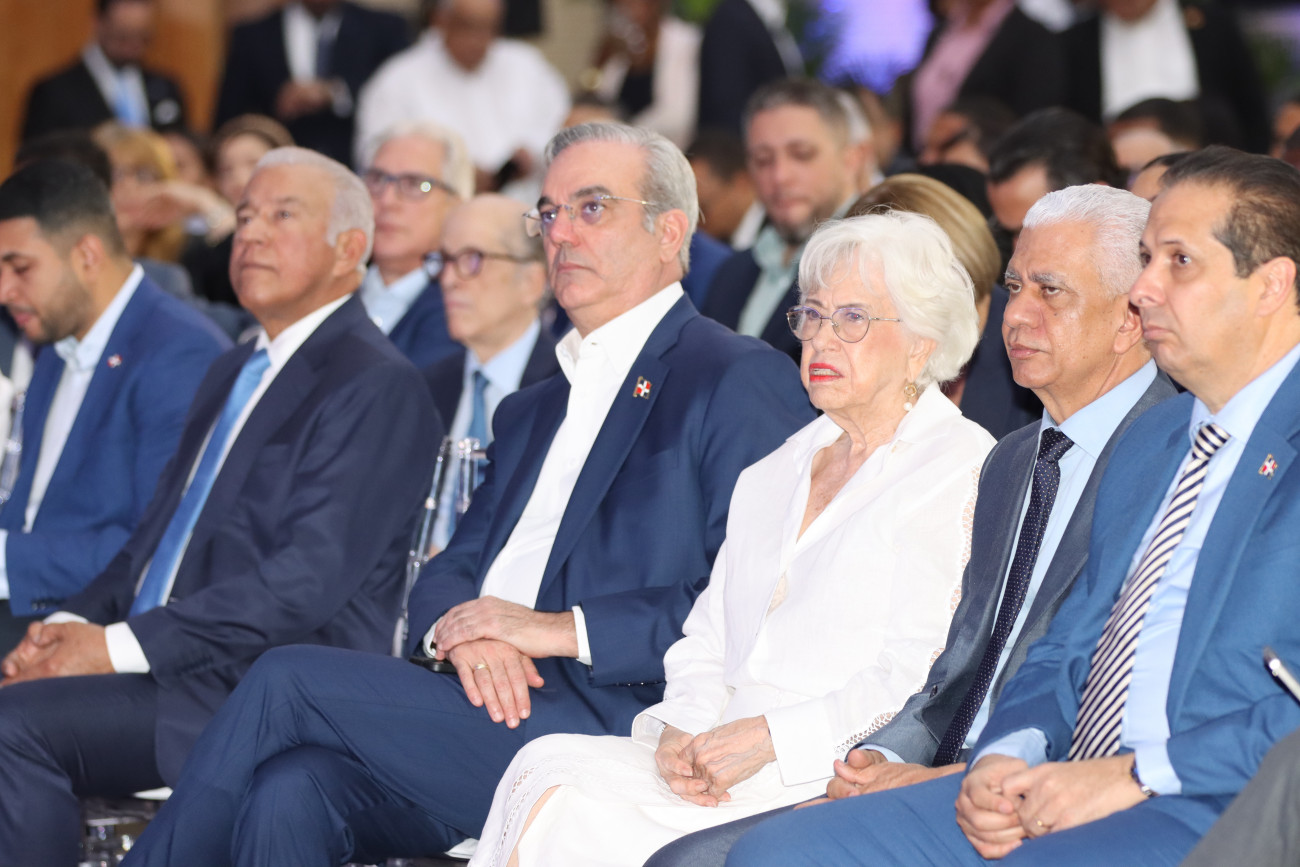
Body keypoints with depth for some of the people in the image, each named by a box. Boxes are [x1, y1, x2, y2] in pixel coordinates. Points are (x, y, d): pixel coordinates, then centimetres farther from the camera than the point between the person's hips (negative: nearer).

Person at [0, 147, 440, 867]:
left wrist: (119, 646, -17)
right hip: (175, 671, 8)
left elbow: (308, 580, -16)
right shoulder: (232, 374, 24)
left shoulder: (377, 386, -6)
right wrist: (74, 624, 3)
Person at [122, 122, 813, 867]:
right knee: (290, 791, -23)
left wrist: (561, 629, -14)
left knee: (289, 681, -16)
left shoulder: (741, 380, 1)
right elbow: (450, 570, 20)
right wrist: (461, 629, -5)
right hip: (492, 710, 7)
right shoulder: (533, 412, 29)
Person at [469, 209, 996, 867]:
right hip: (719, 765, 7)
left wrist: (767, 738, -17)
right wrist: (685, 727, -3)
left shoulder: (961, 469, -2)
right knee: (546, 770, -21)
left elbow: (920, 675, -12)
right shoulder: (773, 473, 23)